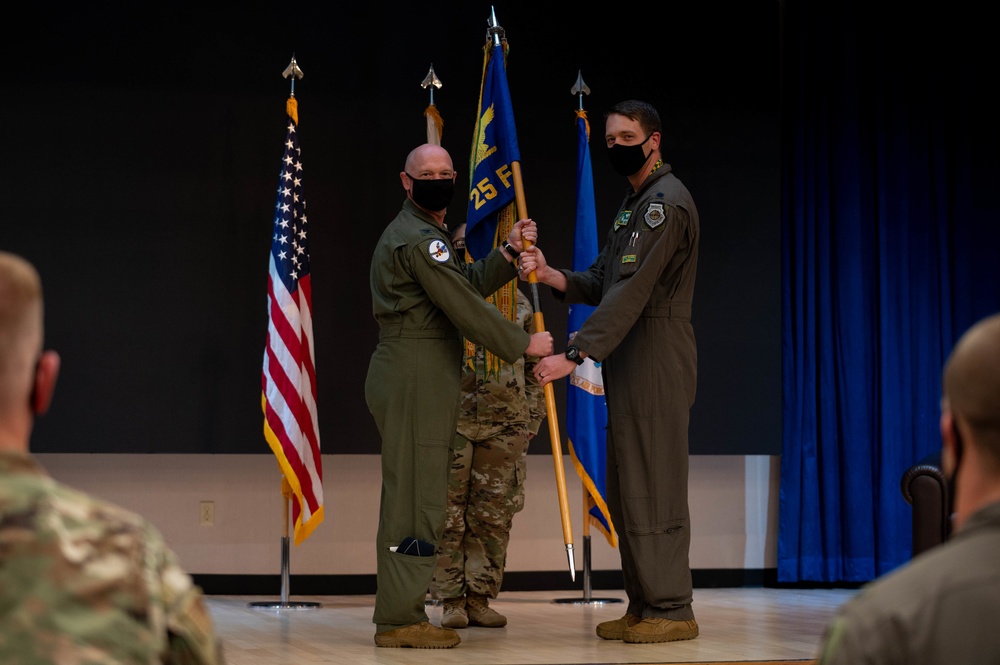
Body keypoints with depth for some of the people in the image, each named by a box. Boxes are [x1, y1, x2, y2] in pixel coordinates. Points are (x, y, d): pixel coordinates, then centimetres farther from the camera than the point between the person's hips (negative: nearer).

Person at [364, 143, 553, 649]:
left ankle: (399, 614, 17)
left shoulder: (422, 233, 23)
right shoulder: (418, 238, -12)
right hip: (414, 377, -11)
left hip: (417, 378, 11)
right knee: (415, 496, -10)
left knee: (413, 495, 13)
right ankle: (399, 620, -9)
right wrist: (524, 344, -7)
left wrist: (509, 252, 10)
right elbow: (464, 306, -14)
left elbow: (467, 285, 20)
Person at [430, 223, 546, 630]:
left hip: (505, 425, 3)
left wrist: (532, 417, 9)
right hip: (451, 423, -3)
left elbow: (533, 365, 16)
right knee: (448, 514, -2)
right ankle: (451, 600, 5)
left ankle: (479, 598, 12)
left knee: (493, 516, 4)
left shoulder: (518, 303, 13)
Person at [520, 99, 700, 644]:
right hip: (629, 359, 10)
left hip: (656, 354, -10)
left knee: (652, 483, -9)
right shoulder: (634, 201, 20)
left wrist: (575, 354, -26)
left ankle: (670, 609, -4)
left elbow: (630, 291, -22)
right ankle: (643, 605, 17)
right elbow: (601, 281, 16)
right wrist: (550, 275, -3)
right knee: (628, 487, 11)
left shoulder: (666, 202, -13)